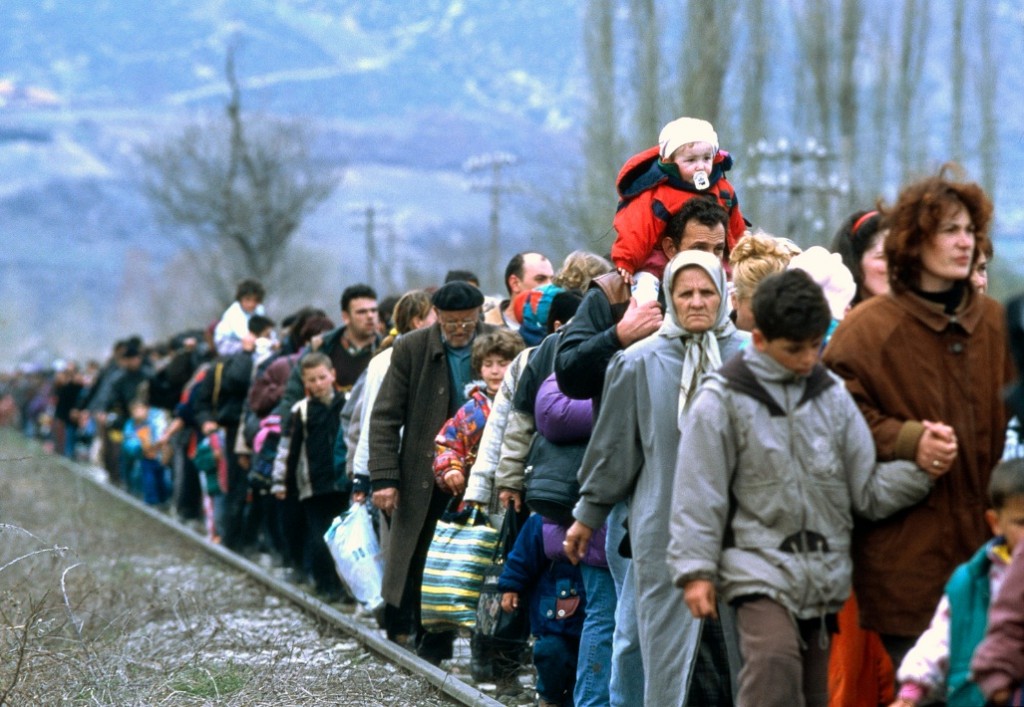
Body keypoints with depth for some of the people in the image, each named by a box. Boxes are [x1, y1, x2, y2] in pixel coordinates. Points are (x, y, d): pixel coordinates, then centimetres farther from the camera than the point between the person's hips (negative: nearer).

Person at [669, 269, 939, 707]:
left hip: (823, 573, 5)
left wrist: (920, 470, -11)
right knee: (775, 660, -30)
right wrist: (696, 570, -8)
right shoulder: (723, 400, -4)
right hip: (758, 568, -5)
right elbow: (698, 495, -3)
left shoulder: (832, 396, 8)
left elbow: (868, 490, 6)